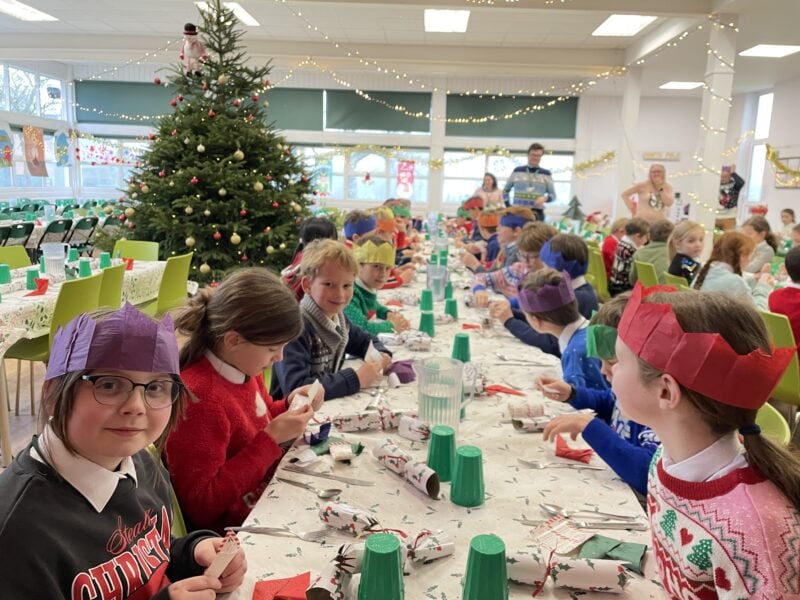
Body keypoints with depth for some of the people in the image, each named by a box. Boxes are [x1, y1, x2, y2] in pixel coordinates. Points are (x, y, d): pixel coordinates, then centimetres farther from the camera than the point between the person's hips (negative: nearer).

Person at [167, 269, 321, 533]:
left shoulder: (244, 367, -3)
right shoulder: (199, 398, -27)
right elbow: (201, 506, -23)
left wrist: (288, 405, -4)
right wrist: (273, 438, -26)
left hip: (271, 497, 8)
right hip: (238, 528, -7)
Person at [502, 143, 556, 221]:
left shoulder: (546, 174, 7)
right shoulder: (517, 171, 8)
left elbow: (553, 195, 11)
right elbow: (505, 190, 17)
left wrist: (545, 198, -12)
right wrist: (508, 206, 5)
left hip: (537, 213, 0)